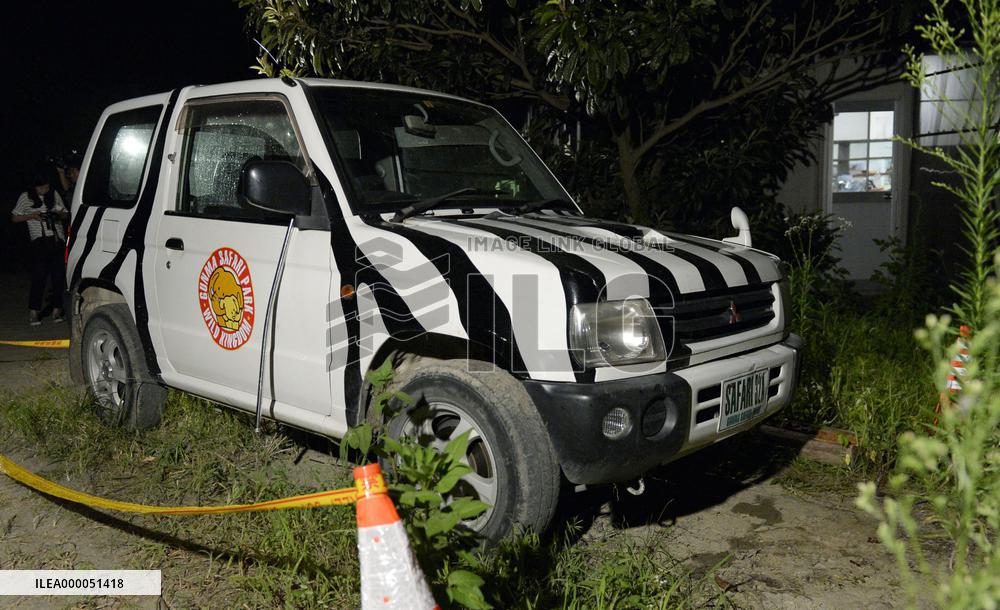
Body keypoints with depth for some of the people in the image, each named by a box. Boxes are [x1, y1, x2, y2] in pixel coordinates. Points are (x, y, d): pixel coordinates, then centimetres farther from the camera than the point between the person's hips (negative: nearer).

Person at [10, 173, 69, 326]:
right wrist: (32, 216, -5)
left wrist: (59, 214, -2)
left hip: (58, 238, 3)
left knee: (59, 275, -1)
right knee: (39, 275, -10)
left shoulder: (54, 195, 15)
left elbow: (65, 215, 21)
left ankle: (57, 309, 6)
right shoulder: (26, 197, 9)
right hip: (40, 240, -3)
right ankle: (33, 311, -7)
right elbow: (14, 217, 12)